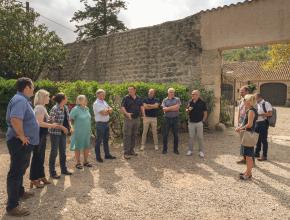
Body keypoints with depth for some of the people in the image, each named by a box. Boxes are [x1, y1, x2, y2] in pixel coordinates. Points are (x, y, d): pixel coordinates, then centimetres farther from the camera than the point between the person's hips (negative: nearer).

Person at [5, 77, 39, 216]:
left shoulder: (23, 99, 13)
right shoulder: (20, 100, -21)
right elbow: (15, 119, -36)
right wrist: (22, 136, -25)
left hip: (25, 143, 11)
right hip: (20, 143, -11)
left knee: (21, 169, 24)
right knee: (16, 172, -2)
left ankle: (19, 192, 42)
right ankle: (12, 206, 8)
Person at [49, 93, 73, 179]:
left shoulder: (65, 108, 6)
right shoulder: (55, 109, -17)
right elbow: (52, 122, -18)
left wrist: (69, 126, 0)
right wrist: (62, 127, -19)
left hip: (63, 133, 7)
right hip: (55, 132, -7)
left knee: (63, 152, 15)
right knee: (54, 152, 3)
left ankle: (64, 169, 28)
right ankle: (52, 172, 16)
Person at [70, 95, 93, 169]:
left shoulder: (87, 108, 5)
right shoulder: (75, 109, -14)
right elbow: (70, 120, -11)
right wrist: (72, 127, -12)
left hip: (87, 132, 6)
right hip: (78, 132, -6)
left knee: (87, 146, 12)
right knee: (78, 147, 7)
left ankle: (85, 161, 27)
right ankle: (78, 163, 20)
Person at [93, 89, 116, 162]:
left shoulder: (104, 102, 14)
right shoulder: (96, 103, -13)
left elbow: (111, 110, 8)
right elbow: (103, 113, -22)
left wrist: (106, 110, -12)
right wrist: (108, 110, -3)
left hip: (106, 123, 8)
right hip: (100, 124, -8)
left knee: (106, 140, 16)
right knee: (99, 140, 3)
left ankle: (107, 154, 27)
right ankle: (98, 156, 14)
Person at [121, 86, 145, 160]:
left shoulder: (139, 98, 9)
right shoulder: (126, 98, -5)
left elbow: (141, 107, 9)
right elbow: (122, 107, -12)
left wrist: (143, 114, -8)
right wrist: (127, 113, -29)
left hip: (137, 119, 5)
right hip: (128, 119, -5)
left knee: (134, 135, 13)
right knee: (127, 136, -4)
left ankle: (131, 150, 26)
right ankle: (126, 152, 2)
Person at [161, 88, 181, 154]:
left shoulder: (177, 99, 5)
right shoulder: (164, 100, 5)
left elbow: (177, 108, -10)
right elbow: (164, 109, -9)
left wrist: (168, 108, -11)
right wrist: (174, 107, -10)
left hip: (175, 119, 0)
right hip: (167, 119, 0)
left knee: (176, 135, 7)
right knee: (165, 134, 3)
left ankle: (175, 149, 19)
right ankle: (165, 149, 16)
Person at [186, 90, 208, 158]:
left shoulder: (202, 103, -5)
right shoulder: (190, 102, 4)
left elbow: (205, 113, -1)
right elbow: (186, 110, 14)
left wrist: (203, 121, -4)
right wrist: (188, 110, -9)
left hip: (199, 122, -3)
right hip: (191, 122, 3)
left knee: (200, 137, 4)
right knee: (191, 137, 8)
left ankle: (201, 151, 15)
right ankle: (190, 150, 18)